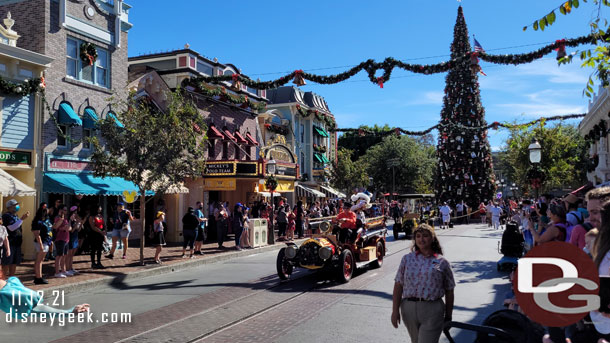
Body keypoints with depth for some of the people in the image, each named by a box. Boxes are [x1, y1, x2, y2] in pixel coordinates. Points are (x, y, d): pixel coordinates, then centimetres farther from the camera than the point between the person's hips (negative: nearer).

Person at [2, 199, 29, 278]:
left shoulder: (15, 216, 18)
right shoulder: (6, 216, -8)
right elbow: (12, 228, -20)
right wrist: (22, 219, -22)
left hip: (17, 242, 8)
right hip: (9, 243, -8)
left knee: (14, 262, 12)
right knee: (6, 262, -4)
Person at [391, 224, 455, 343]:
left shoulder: (442, 262, 3)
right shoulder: (407, 259, 6)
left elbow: (449, 292, 7)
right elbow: (398, 286, 3)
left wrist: (448, 317, 8)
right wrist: (395, 311, -3)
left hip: (432, 311, -3)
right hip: (409, 308, 3)